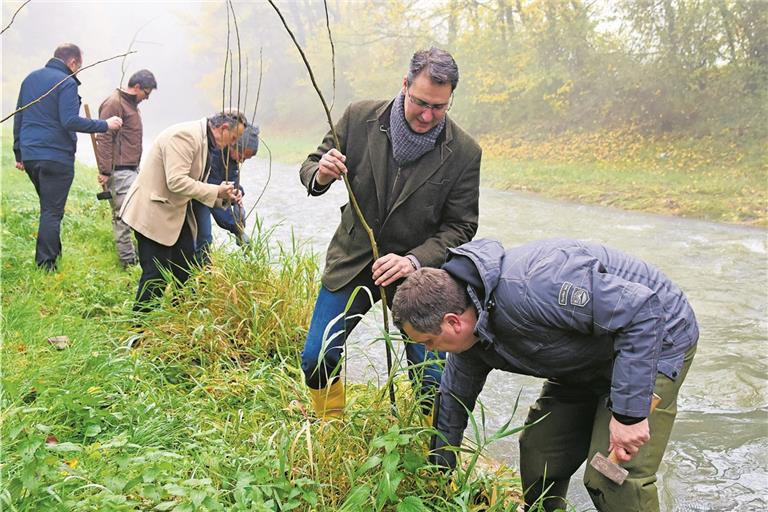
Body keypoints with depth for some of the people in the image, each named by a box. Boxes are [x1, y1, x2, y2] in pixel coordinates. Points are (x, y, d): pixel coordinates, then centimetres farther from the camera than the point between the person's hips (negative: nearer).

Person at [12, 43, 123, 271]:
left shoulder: (31, 78, 15)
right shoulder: (66, 83, -10)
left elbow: (18, 117, 18)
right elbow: (70, 121, -20)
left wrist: (19, 152, 23)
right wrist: (105, 125, -13)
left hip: (29, 155, 8)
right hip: (56, 156, -8)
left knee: (48, 207, 21)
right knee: (52, 212, -2)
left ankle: (53, 252, 27)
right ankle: (45, 265, -2)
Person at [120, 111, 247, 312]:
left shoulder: (206, 143, 11)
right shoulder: (185, 135, -21)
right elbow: (177, 182, -28)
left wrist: (223, 195, 1)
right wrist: (216, 191, -21)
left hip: (177, 213, 10)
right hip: (154, 213, -10)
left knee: (185, 272, 11)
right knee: (156, 277, -6)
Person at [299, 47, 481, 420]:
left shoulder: (464, 152, -13)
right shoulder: (360, 118, -10)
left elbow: (460, 228, -8)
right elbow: (310, 167, 2)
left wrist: (415, 260, -25)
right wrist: (320, 175, -24)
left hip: (417, 271, -1)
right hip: (352, 260, 2)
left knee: (432, 381, -2)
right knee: (316, 361, 5)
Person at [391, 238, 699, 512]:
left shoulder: (529, 287, -38)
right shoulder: (472, 324, -8)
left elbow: (640, 310, -36)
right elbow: (454, 400, 8)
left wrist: (628, 413, -33)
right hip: (585, 364, 8)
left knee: (612, 479, -16)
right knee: (538, 456, 8)